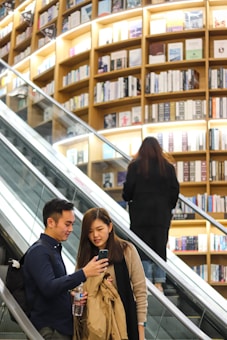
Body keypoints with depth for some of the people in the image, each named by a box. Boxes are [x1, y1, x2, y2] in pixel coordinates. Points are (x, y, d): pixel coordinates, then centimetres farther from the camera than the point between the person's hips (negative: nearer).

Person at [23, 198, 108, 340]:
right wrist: (84, 273, -31)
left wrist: (71, 295, 2)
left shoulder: (54, 249, 16)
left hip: (64, 327, 9)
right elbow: (48, 288, -27)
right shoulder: (39, 251, -15)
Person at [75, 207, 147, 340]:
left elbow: (140, 291, -5)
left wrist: (141, 327, -7)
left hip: (124, 320, -3)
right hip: (95, 324, 3)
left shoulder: (127, 250, -6)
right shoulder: (85, 256, 5)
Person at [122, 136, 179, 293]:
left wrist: (127, 198, 16)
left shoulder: (135, 165, -4)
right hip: (162, 214, 2)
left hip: (141, 213, -2)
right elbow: (175, 190, 3)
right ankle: (159, 284, 9)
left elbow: (128, 189, -6)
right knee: (160, 249, 9)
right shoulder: (168, 167, 3)